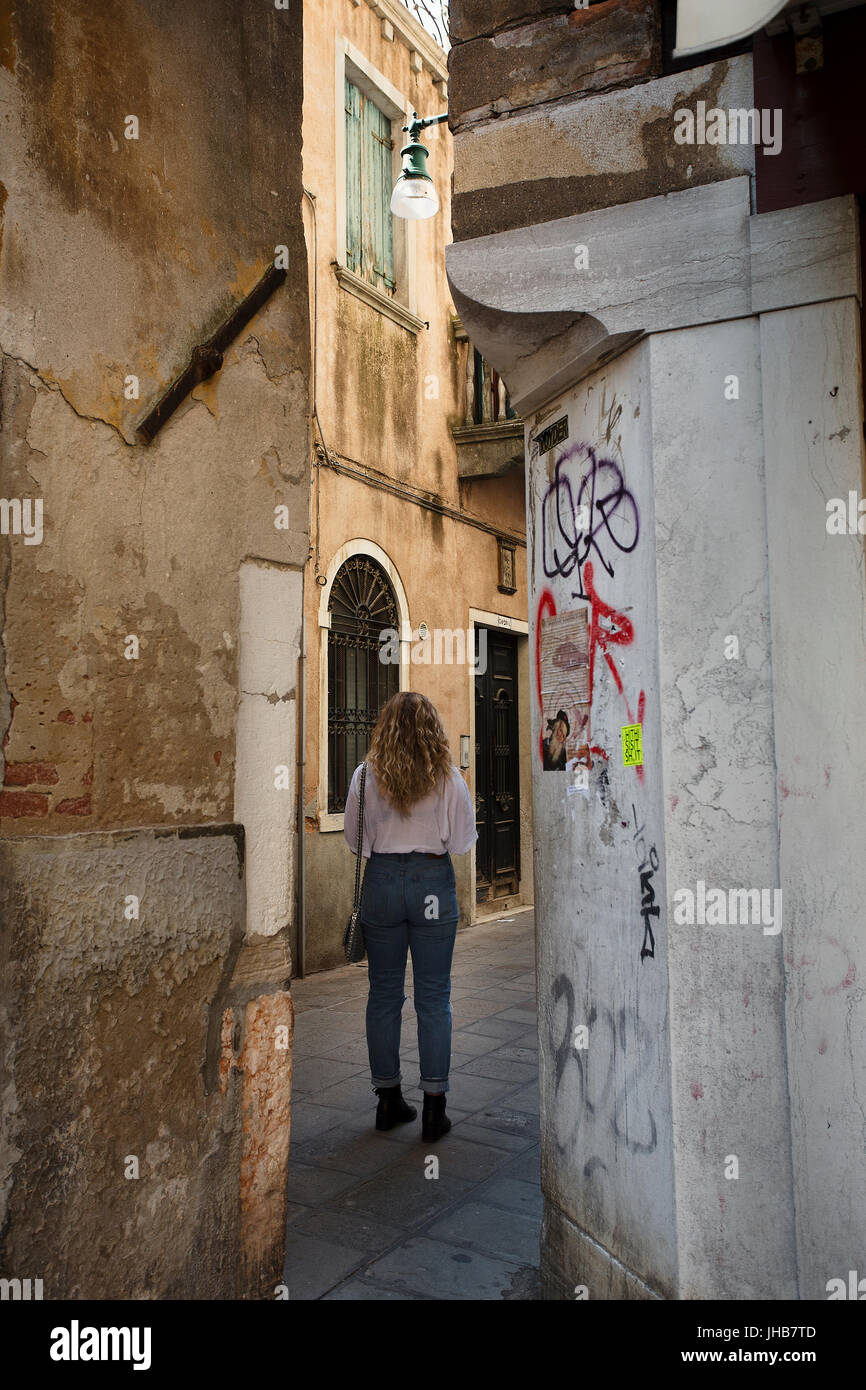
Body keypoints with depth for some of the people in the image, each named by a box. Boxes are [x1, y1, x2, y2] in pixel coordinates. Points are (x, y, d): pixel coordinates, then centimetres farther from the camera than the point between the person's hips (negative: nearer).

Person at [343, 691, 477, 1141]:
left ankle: (388, 1100, 21)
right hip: (433, 882, -1)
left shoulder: (366, 775, -3)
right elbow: (463, 841, -3)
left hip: (381, 882, 1)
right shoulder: (447, 777, -5)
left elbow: (354, 838, 3)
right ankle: (433, 1106, 10)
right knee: (434, 996, 6)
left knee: (384, 993, 12)